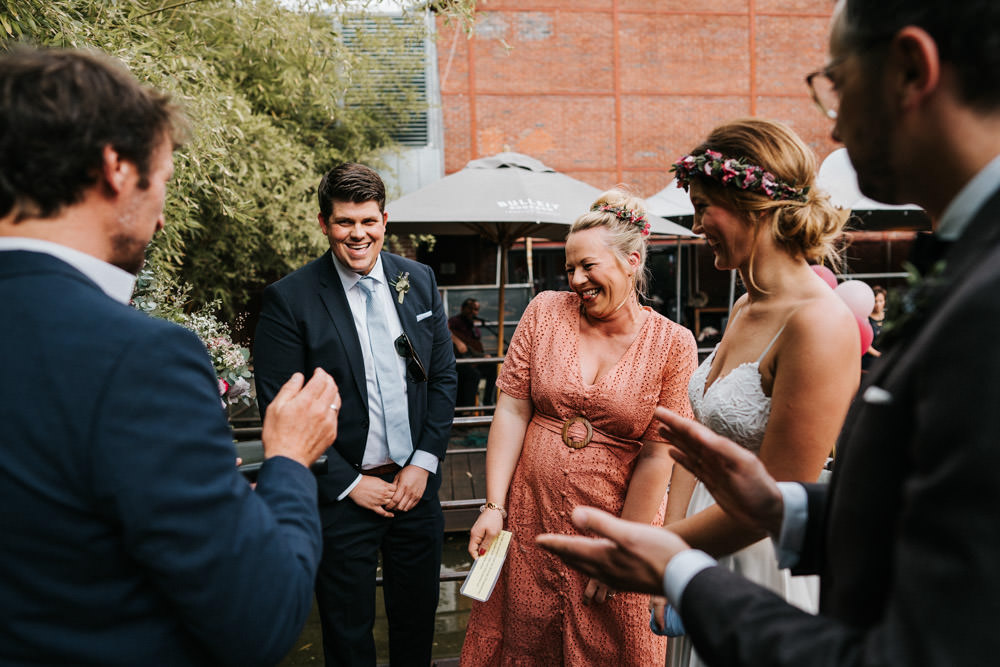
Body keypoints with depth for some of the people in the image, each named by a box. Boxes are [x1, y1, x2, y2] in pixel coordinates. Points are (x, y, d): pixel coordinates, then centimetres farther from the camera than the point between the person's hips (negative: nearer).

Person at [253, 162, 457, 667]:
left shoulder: (419, 280, 2)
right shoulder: (289, 299, -12)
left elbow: (443, 376, 5)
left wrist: (423, 463, -3)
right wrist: (351, 483, -11)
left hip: (415, 482, 4)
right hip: (342, 493, -3)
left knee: (418, 621, 19)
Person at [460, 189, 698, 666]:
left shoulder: (672, 345, -8)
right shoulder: (545, 312, -2)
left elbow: (656, 457, -9)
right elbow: (511, 412, -3)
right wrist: (493, 506, -7)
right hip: (530, 518, 2)